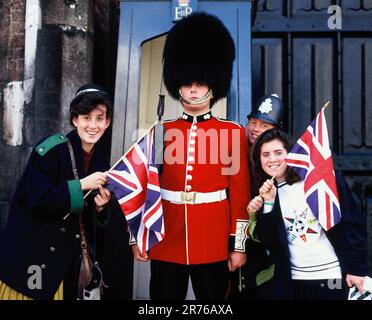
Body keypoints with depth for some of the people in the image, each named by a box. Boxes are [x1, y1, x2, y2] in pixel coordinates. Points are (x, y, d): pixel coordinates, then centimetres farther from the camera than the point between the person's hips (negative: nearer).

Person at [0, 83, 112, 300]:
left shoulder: (100, 162, 3)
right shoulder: (51, 149, -16)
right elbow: (35, 200, -23)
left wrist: (100, 205, -11)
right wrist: (81, 185, -24)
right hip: (30, 251, -5)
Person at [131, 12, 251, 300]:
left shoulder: (233, 133, 0)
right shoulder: (161, 132, 4)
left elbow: (241, 192, 0)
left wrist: (239, 245, -1)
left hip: (213, 244, -1)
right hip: (166, 244, 2)